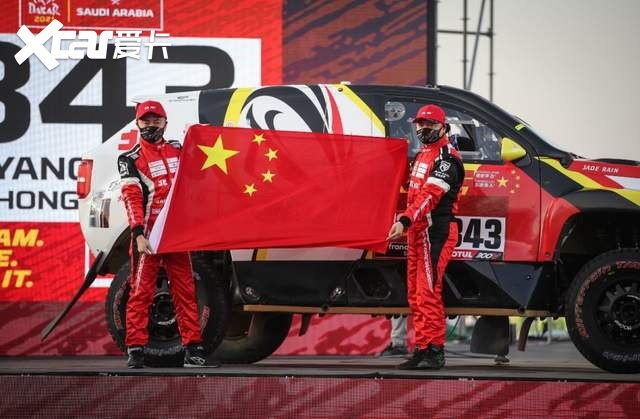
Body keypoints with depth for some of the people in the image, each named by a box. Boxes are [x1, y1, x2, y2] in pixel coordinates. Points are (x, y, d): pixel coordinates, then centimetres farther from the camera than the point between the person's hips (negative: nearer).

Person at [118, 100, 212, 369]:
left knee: (185, 291, 4)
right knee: (141, 292, -6)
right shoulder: (130, 159, 0)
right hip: (148, 235, -4)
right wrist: (138, 234, -21)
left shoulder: (178, 152, 16)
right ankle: (136, 351, -6)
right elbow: (132, 197, -11)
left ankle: (193, 349, 7)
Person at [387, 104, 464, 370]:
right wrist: (405, 221, 16)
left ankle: (435, 352, -15)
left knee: (428, 292, -15)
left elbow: (430, 195, -23)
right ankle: (422, 349, 15)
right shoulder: (423, 155, 21)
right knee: (416, 294, 11)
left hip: (436, 232, -10)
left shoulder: (445, 158, -11)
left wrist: (404, 221, -32)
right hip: (418, 232, 10)